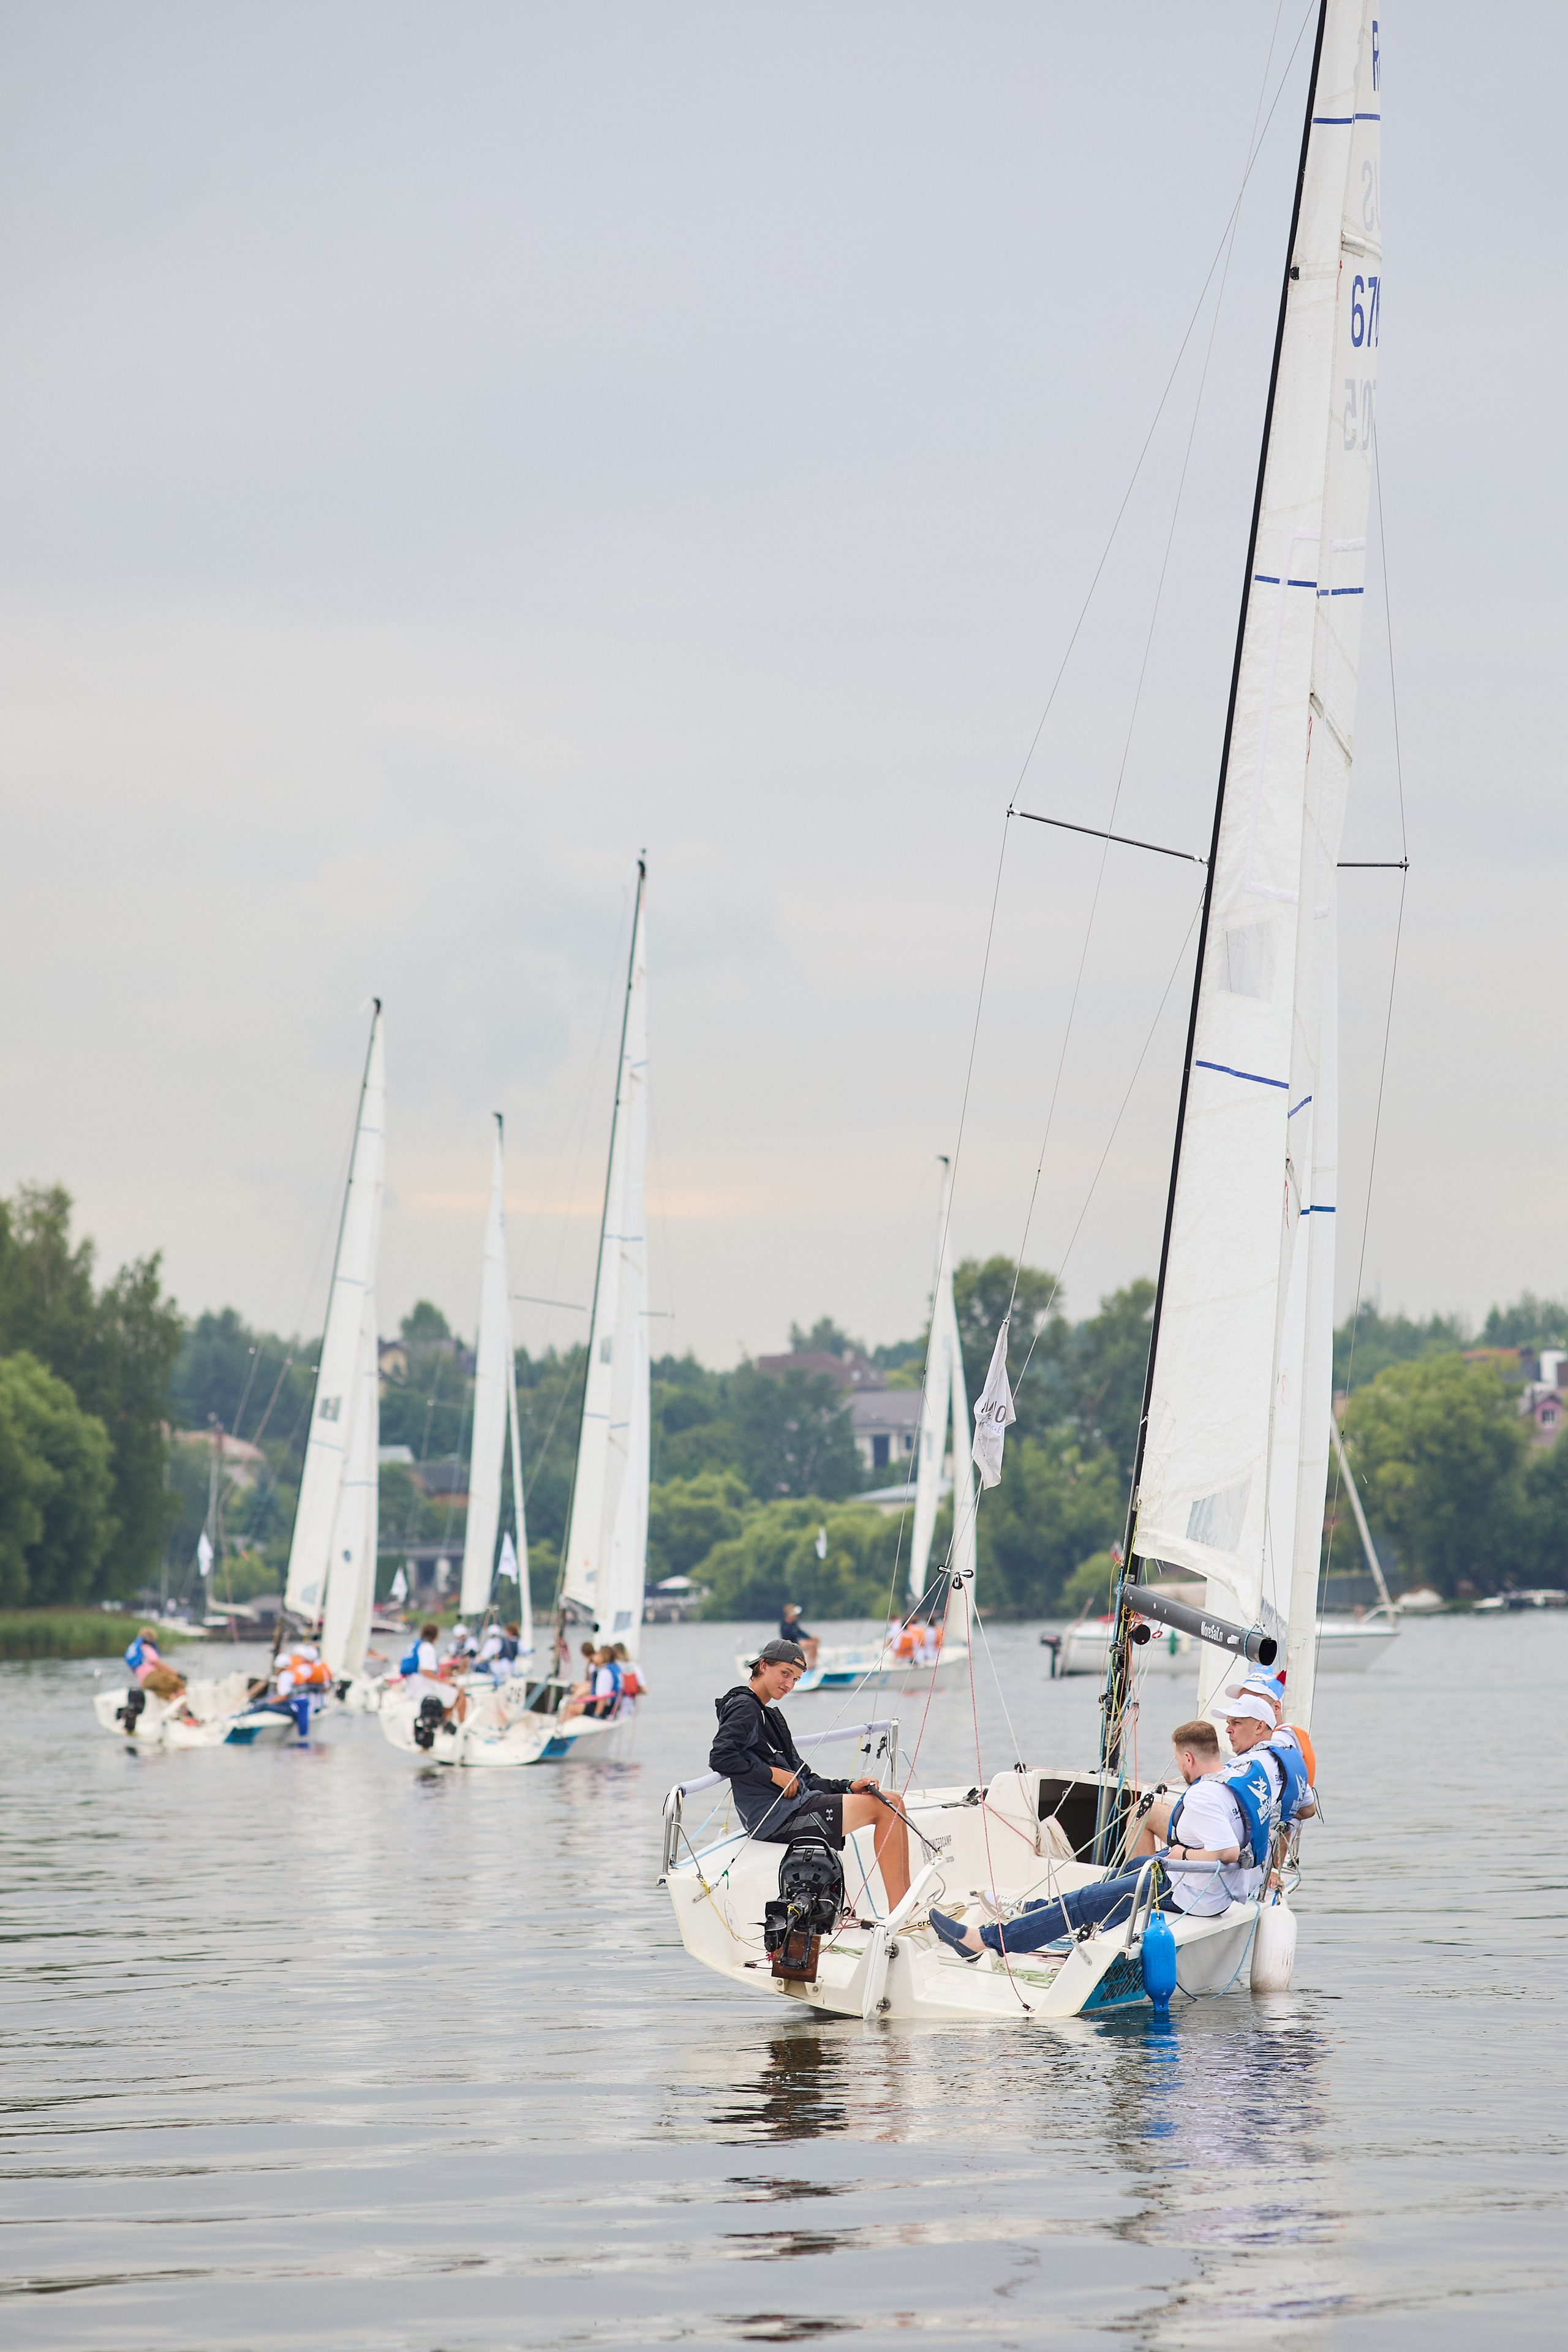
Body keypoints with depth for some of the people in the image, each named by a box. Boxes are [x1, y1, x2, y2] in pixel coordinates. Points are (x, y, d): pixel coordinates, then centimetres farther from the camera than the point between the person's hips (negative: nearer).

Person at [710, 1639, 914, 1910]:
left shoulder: (768, 1714, 24)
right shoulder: (744, 1708, -6)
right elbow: (720, 1758, -22)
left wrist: (847, 1787, 7)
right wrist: (773, 1774, -15)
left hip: (798, 1803, 10)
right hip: (778, 1818, -10)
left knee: (893, 1803, 7)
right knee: (884, 1807, -13)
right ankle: (898, 1914, -18)